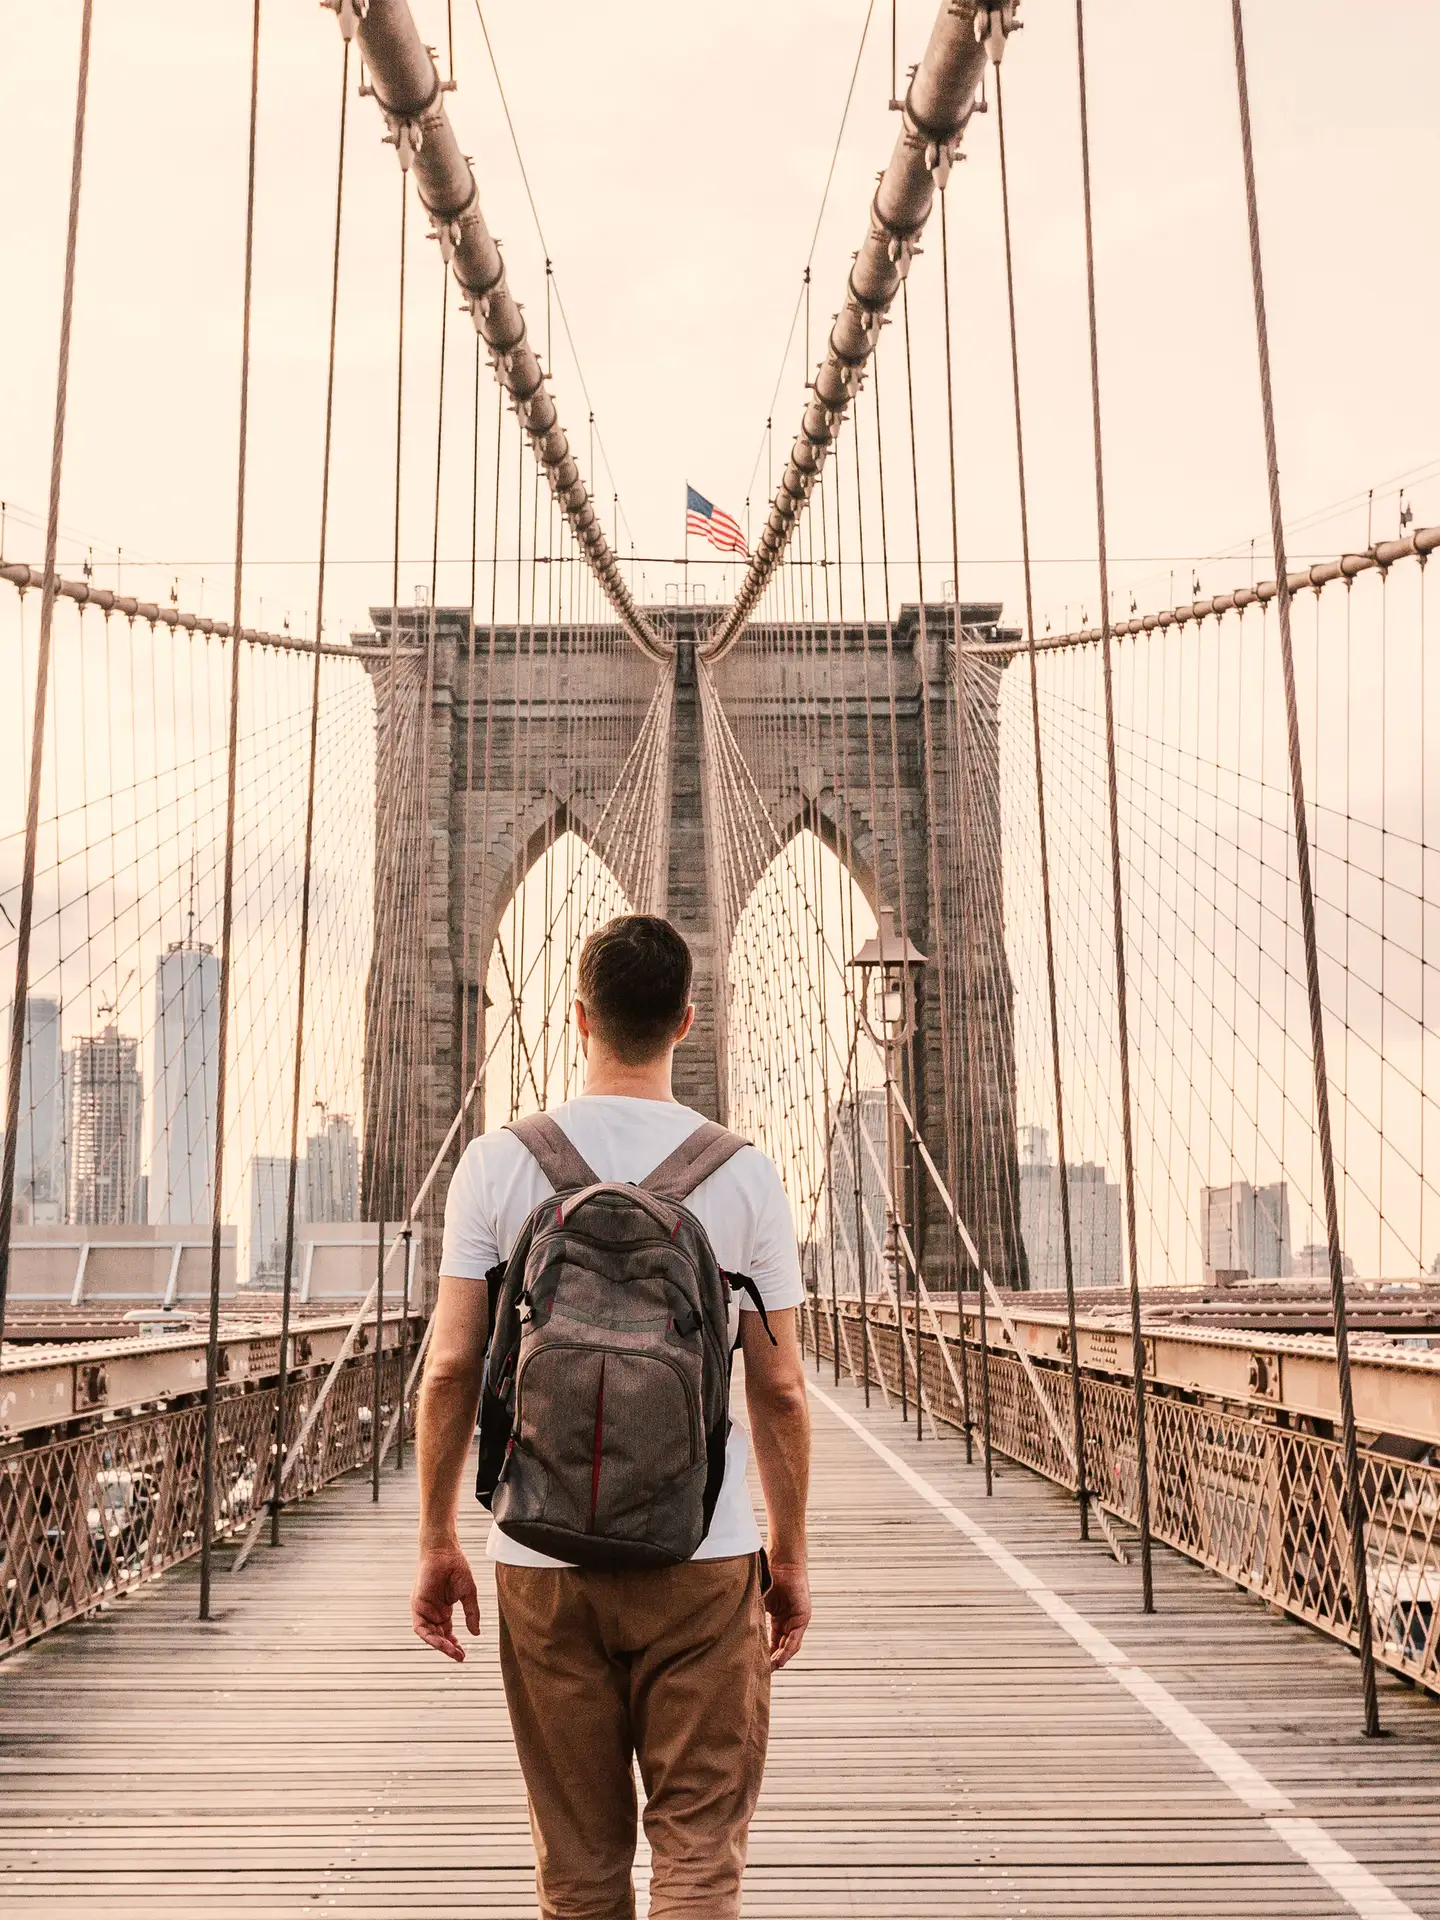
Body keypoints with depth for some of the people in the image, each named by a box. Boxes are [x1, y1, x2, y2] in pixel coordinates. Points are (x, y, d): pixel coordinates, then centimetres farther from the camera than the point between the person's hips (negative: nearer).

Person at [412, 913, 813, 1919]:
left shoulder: (498, 1162, -3)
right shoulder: (744, 1171, -4)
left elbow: (450, 1367, -3)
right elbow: (779, 1388, -1)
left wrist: (436, 1541, 8)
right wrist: (791, 1556, 10)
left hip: (545, 1558, 1)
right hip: (703, 1558, -1)